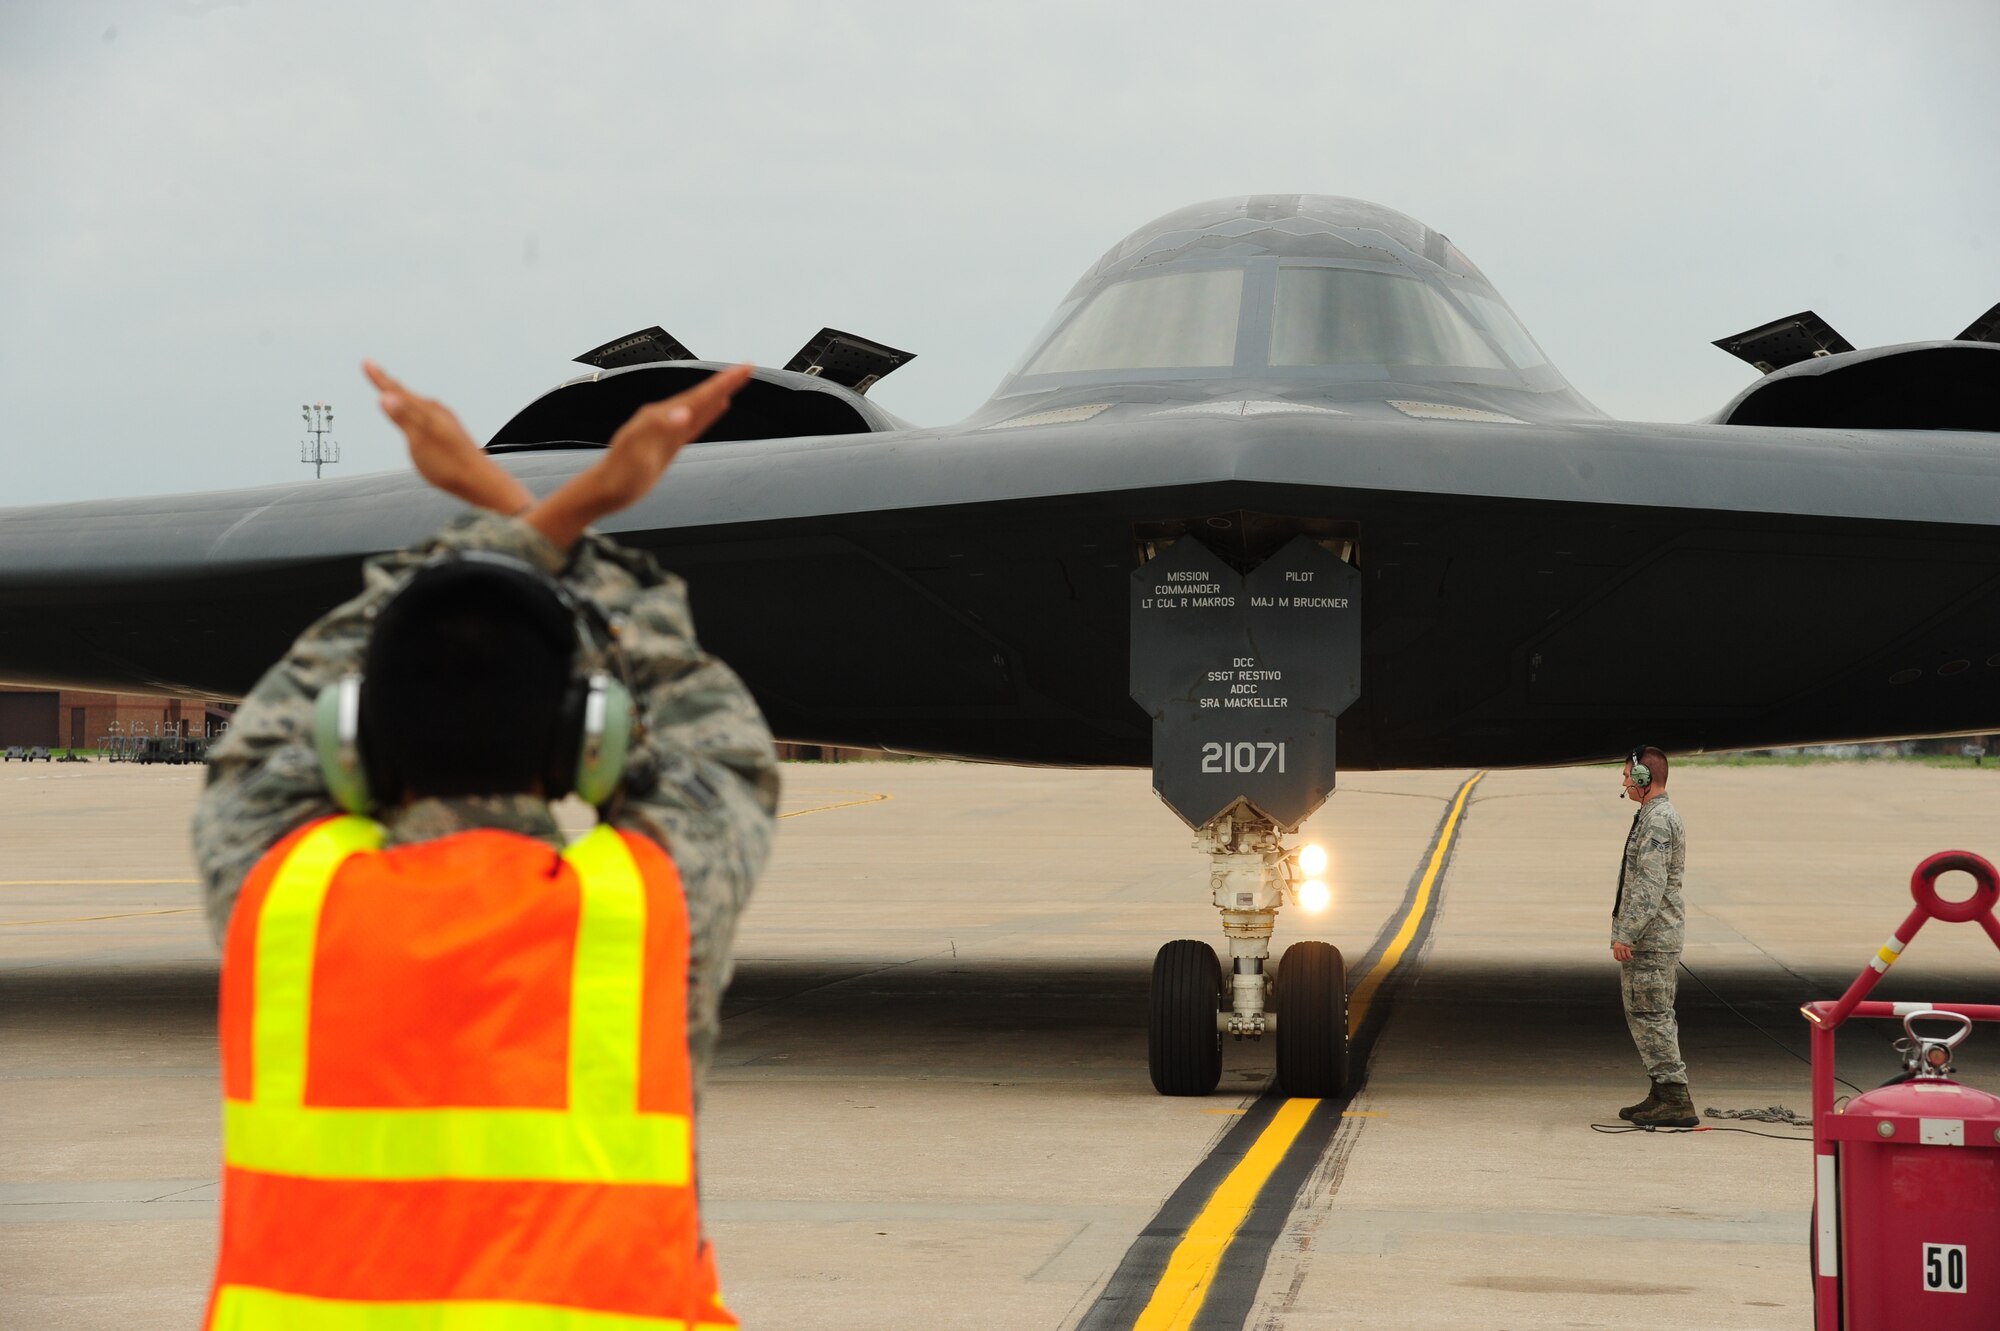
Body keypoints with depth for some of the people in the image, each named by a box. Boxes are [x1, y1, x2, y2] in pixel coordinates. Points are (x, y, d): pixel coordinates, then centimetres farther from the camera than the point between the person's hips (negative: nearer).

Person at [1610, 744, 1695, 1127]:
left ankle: (1676, 1102, -10)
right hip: (1650, 938, 11)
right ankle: (1662, 1095, 19)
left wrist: (1626, 935, -23)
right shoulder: (1654, 816, 17)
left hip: (1650, 938, -11)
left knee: (1650, 1016, -10)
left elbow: (1650, 885, -23)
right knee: (1644, 1015, 15)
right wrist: (1625, 933, 25)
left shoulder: (1657, 821, -17)